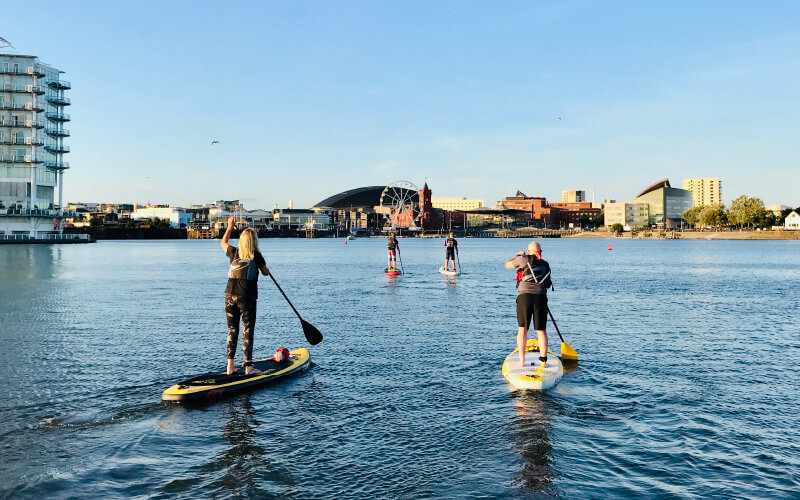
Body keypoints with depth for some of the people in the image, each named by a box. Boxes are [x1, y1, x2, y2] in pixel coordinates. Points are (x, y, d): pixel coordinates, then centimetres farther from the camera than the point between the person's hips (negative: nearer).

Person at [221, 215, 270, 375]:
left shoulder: (234, 253, 5)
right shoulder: (256, 256, -5)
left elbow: (223, 243, 27)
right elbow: (266, 272, 9)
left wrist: (230, 226, 36)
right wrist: (264, 266, 30)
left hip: (230, 296, 4)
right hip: (247, 298, -4)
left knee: (232, 330, 10)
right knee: (248, 330, 1)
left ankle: (230, 366, 10)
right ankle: (248, 365, -1)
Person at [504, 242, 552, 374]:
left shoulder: (525, 259, 5)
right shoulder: (545, 265, 17)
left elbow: (507, 265, 19)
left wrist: (517, 255, 34)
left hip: (524, 296, -2)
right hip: (540, 297, 2)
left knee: (522, 329, 6)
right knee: (541, 330, 9)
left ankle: (522, 361, 6)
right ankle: (543, 360, 6)